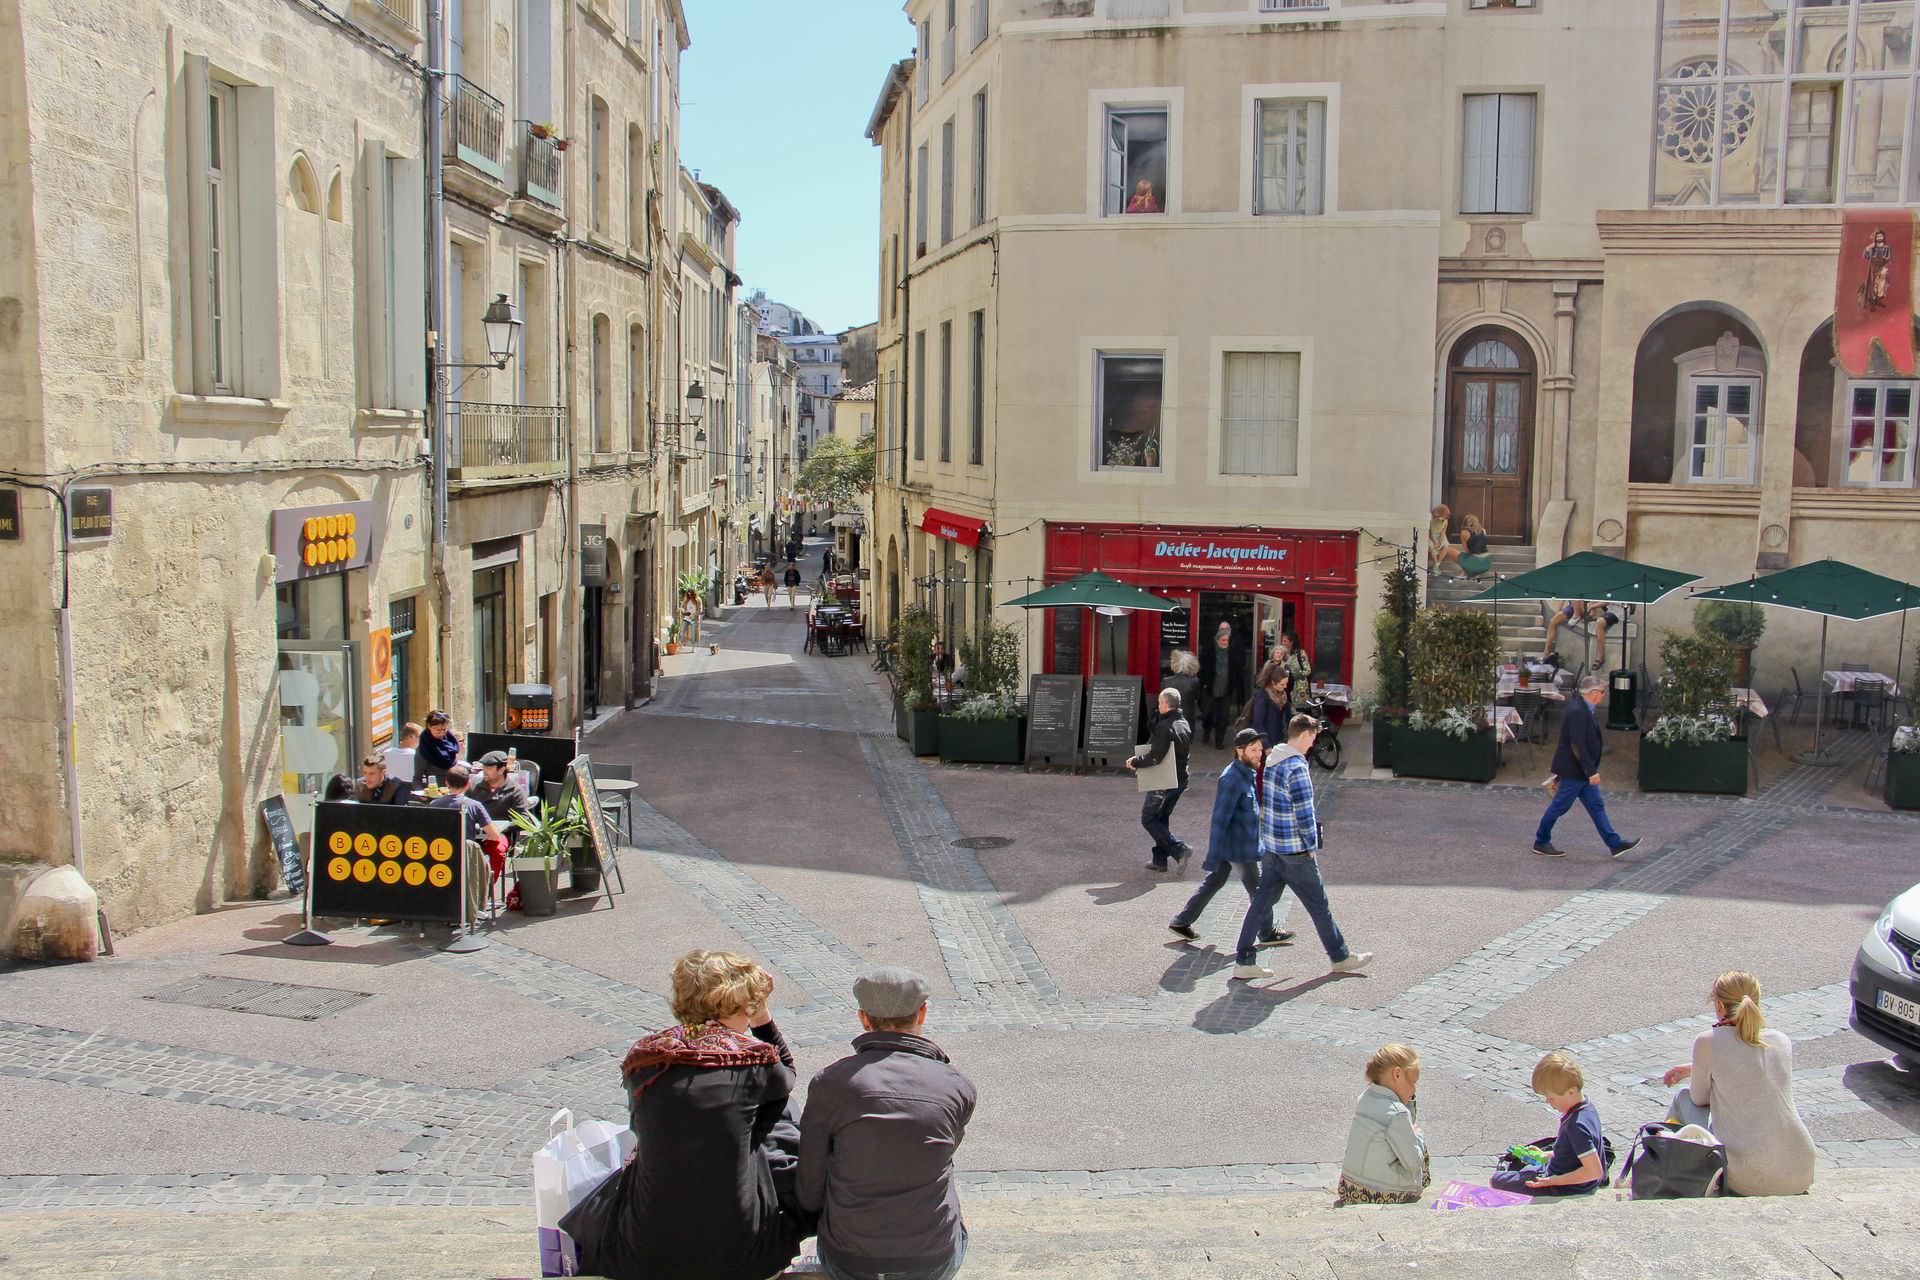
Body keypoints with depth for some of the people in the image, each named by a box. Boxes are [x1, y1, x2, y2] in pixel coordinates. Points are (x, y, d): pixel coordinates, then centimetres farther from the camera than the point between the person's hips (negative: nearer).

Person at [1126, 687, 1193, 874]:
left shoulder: (1164, 727, -21)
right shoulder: (1185, 724, 7)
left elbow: (1155, 757, -24)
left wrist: (1134, 762, -8)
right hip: (1180, 780, 9)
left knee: (1148, 819, 1)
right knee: (1162, 817, 18)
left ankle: (1179, 850, -9)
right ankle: (1160, 860, 19)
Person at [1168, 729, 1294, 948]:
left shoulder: (1249, 773, 7)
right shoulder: (1232, 779, -24)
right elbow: (1220, 820, -25)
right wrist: (1212, 857, -25)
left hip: (1228, 844, 9)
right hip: (1238, 847, -9)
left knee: (1213, 882, 16)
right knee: (1257, 889, 6)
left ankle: (1181, 921, 23)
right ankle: (1267, 934, 23)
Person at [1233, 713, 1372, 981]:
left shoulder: (1270, 761, 6)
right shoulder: (1296, 769, -21)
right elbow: (1305, 815, -21)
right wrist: (1312, 846, -7)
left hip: (1270, 847, 8)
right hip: (1294, 851, -8)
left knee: (1262, 902, 9)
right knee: (1318, 905, 8)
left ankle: (1243, 962, 9)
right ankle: (1340, 957, 23)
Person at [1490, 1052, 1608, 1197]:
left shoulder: (1576, 1126, -33)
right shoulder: (1587, 1105, -3)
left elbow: (1595, 1171, -32)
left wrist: (1554, 1181, -27)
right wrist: (1546, 1156, 12)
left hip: (1565, 1190, -10)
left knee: (1498, 1180, -2)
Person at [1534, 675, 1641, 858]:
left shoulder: (1583, 709, 9)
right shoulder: (1577, 712, -24)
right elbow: (1577, 745, -27)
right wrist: (1591, 771, -25)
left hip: (1583, 771, 10)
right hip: (1573, 771, -10)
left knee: (1596, 806, 10)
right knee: (1559, 806, 2)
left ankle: (1615, 844, 13)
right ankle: (1541, 843, 14)